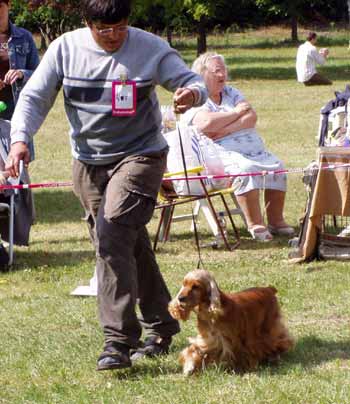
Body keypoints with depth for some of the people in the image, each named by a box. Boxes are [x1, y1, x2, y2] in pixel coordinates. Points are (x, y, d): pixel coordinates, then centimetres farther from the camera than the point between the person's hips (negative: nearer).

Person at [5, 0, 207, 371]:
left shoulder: (150, 48, -8)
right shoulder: (65, 49, -2)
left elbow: (192, 82, -6)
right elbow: (34, 97, -2)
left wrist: (192, 93, -32)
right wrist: (20, 138, -20)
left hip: (139, 155, -4)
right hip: (88, 161, 4)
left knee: (112, 237, -21)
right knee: (130, 246, 11)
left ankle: (118, 340, -21)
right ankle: (160, 326, 27)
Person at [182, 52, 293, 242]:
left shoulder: (231, 93, 20)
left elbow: (251, 117, 4)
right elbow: (207, 123, -19)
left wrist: (225, 130, -13)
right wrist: (237, 112, -5)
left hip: (254, 150, 6)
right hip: (224, 153, -6)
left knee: (277, 167, -17)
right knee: (245, 169, -34)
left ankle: (276, 220, -10)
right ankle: (255, 225, -31)